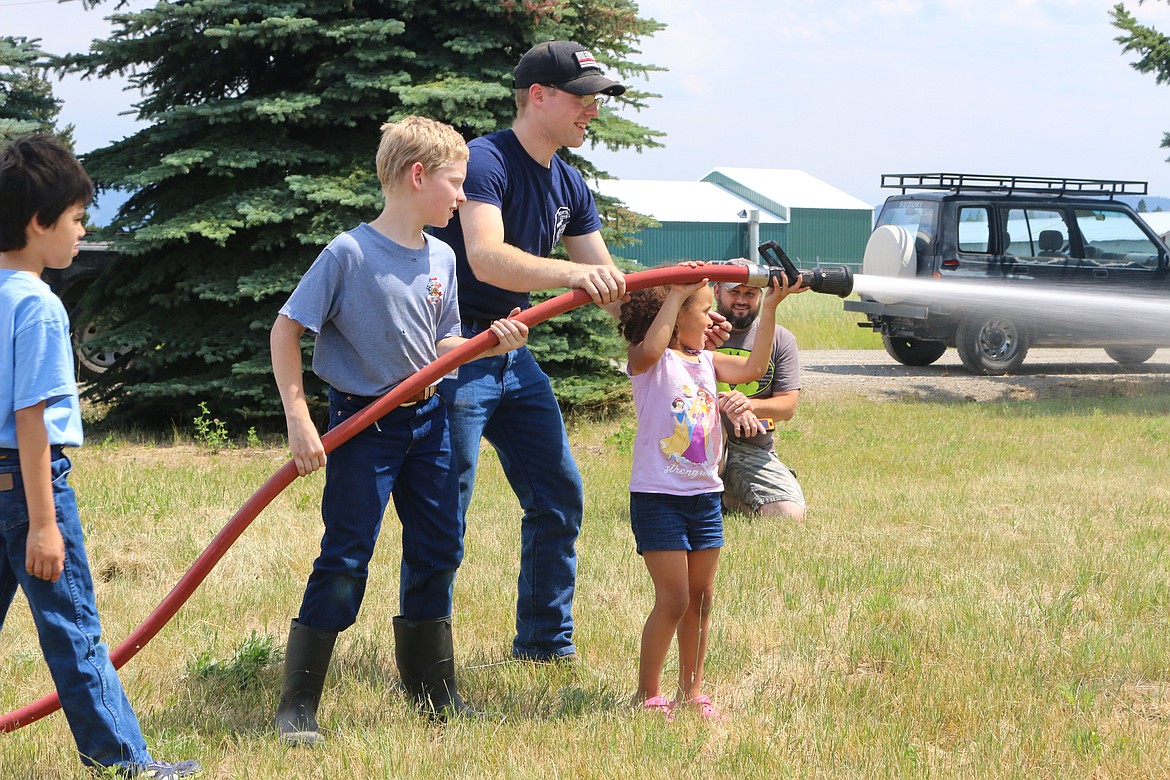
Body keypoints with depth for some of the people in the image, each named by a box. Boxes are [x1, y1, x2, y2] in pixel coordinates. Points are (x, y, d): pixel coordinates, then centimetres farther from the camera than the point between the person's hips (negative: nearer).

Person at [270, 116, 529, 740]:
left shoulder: (441, 258, 4)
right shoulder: (350, 253, -16)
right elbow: (286, 330, -13)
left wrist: (490, 343, -7)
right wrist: (299, 421, -17)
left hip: (426, 419, 7)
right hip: (363, 425, -7)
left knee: (438, 550, 12)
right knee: (345, 558, -7)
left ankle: (434, 692, 26)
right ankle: (297, 705, 0)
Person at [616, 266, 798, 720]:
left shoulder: (705, 360, 11)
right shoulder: (649, 362, -9)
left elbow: (752, 369, 6)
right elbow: (650, 348, -32)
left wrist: (769, 310, 1)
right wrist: (676, 294, -29)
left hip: (705, 496, 7)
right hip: (658, 498, -7)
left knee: (701, 598, 11)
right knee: (673, 600, -7)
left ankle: (691, 691, 22)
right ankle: (647, 694, 5)